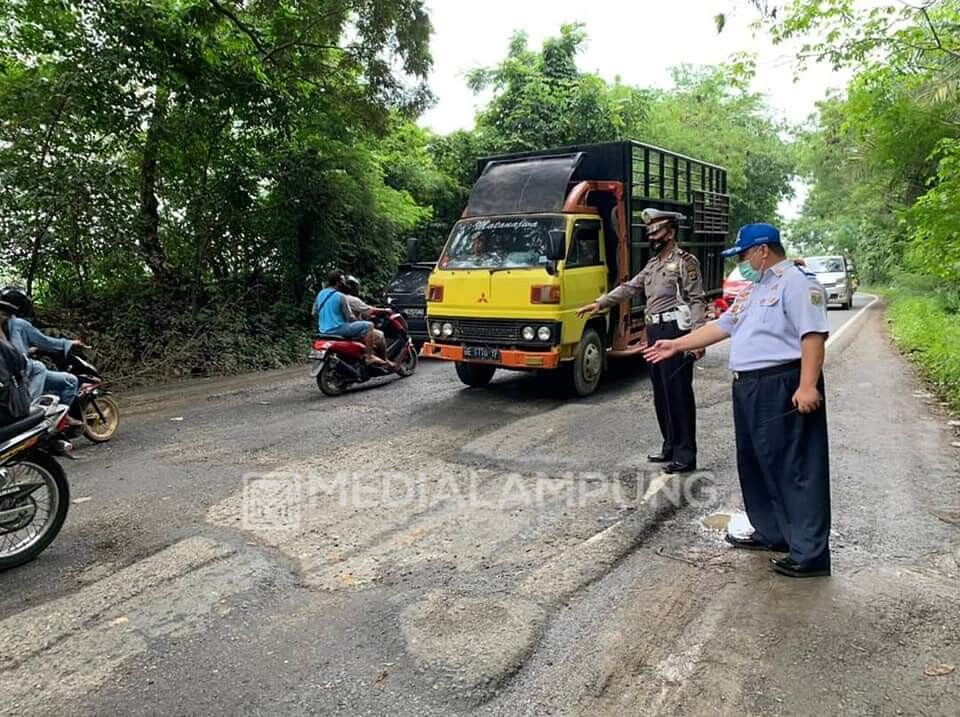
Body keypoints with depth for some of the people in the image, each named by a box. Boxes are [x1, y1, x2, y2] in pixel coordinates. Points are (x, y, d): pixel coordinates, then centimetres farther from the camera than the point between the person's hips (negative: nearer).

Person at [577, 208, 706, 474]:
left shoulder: (685, 261, -5)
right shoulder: (653, 264, 20)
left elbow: (697, 300, -12)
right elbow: (630, 288, 22)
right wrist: (600, 303, 13)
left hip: (675, 331, -9)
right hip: (655, 332, 9)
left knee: (678, 392, -7)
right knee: (661, 392, 12)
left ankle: (685, 455, -2)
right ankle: (671, 447, 22)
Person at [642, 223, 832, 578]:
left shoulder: (796, 283, -8)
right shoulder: (754, 289, 22)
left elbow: (813, 335, -18)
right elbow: (722, 326, 23)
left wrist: (808, 385, -26)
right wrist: (676, 345, 21)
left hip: (782, 389, -10)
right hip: (749, 389, 10)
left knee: (796, 469, -6)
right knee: (757, 466, 16)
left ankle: (811, 554, 1)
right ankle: (771, 533, 30)